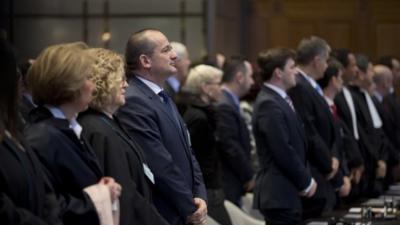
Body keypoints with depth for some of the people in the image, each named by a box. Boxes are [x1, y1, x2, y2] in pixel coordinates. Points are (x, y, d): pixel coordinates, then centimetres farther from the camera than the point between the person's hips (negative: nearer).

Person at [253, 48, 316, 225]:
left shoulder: (280, 99, 14)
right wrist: (306, 181, -9)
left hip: (287, 192, 10)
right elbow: (283, 152, -19)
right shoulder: (269, 105, -16)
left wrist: (305, 179, 9)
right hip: (279, 193, -10)